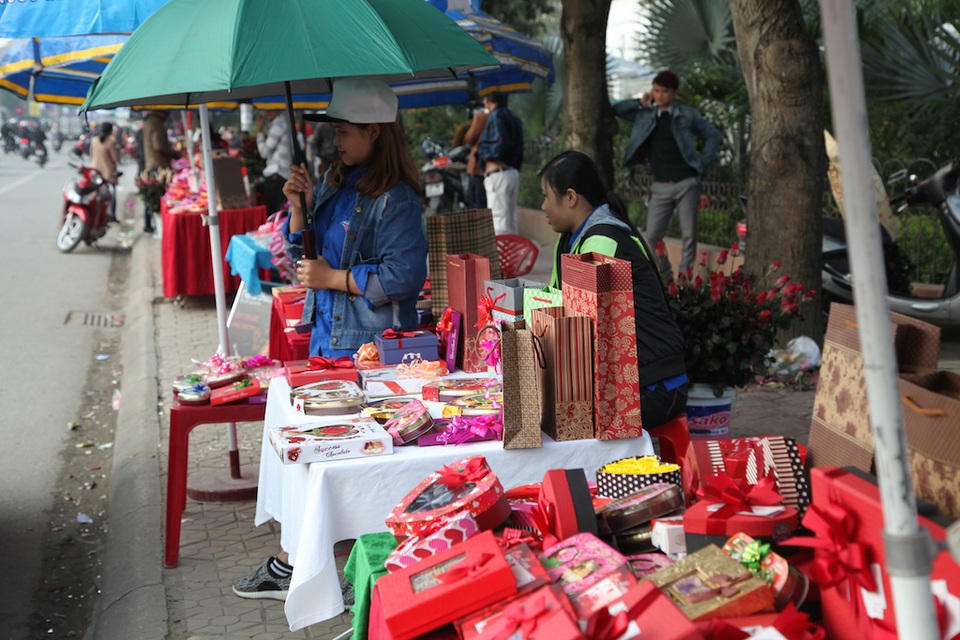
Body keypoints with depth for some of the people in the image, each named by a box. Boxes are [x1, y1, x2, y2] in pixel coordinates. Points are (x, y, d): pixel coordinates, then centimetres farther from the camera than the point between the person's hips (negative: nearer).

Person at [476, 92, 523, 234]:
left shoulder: (496, 115, -9)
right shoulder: (513, 118, 17)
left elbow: (501, 144, -21)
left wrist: (482, 151, -5)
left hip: (498, 174, -9)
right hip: (513, 173, 9)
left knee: (499, 222, -10)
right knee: (511, 221, 14)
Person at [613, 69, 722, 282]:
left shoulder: (688, 115, 4)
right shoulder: (644, 115, 9)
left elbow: (713, 136, 9)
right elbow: (615, 109, 13)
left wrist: (702, 163, 1)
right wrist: (641, 102, 5)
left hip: (687, 183, -2)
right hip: (661, 186, 2)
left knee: (689, 235, -2)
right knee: (652, 236, -4)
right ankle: (666, 278, 10)